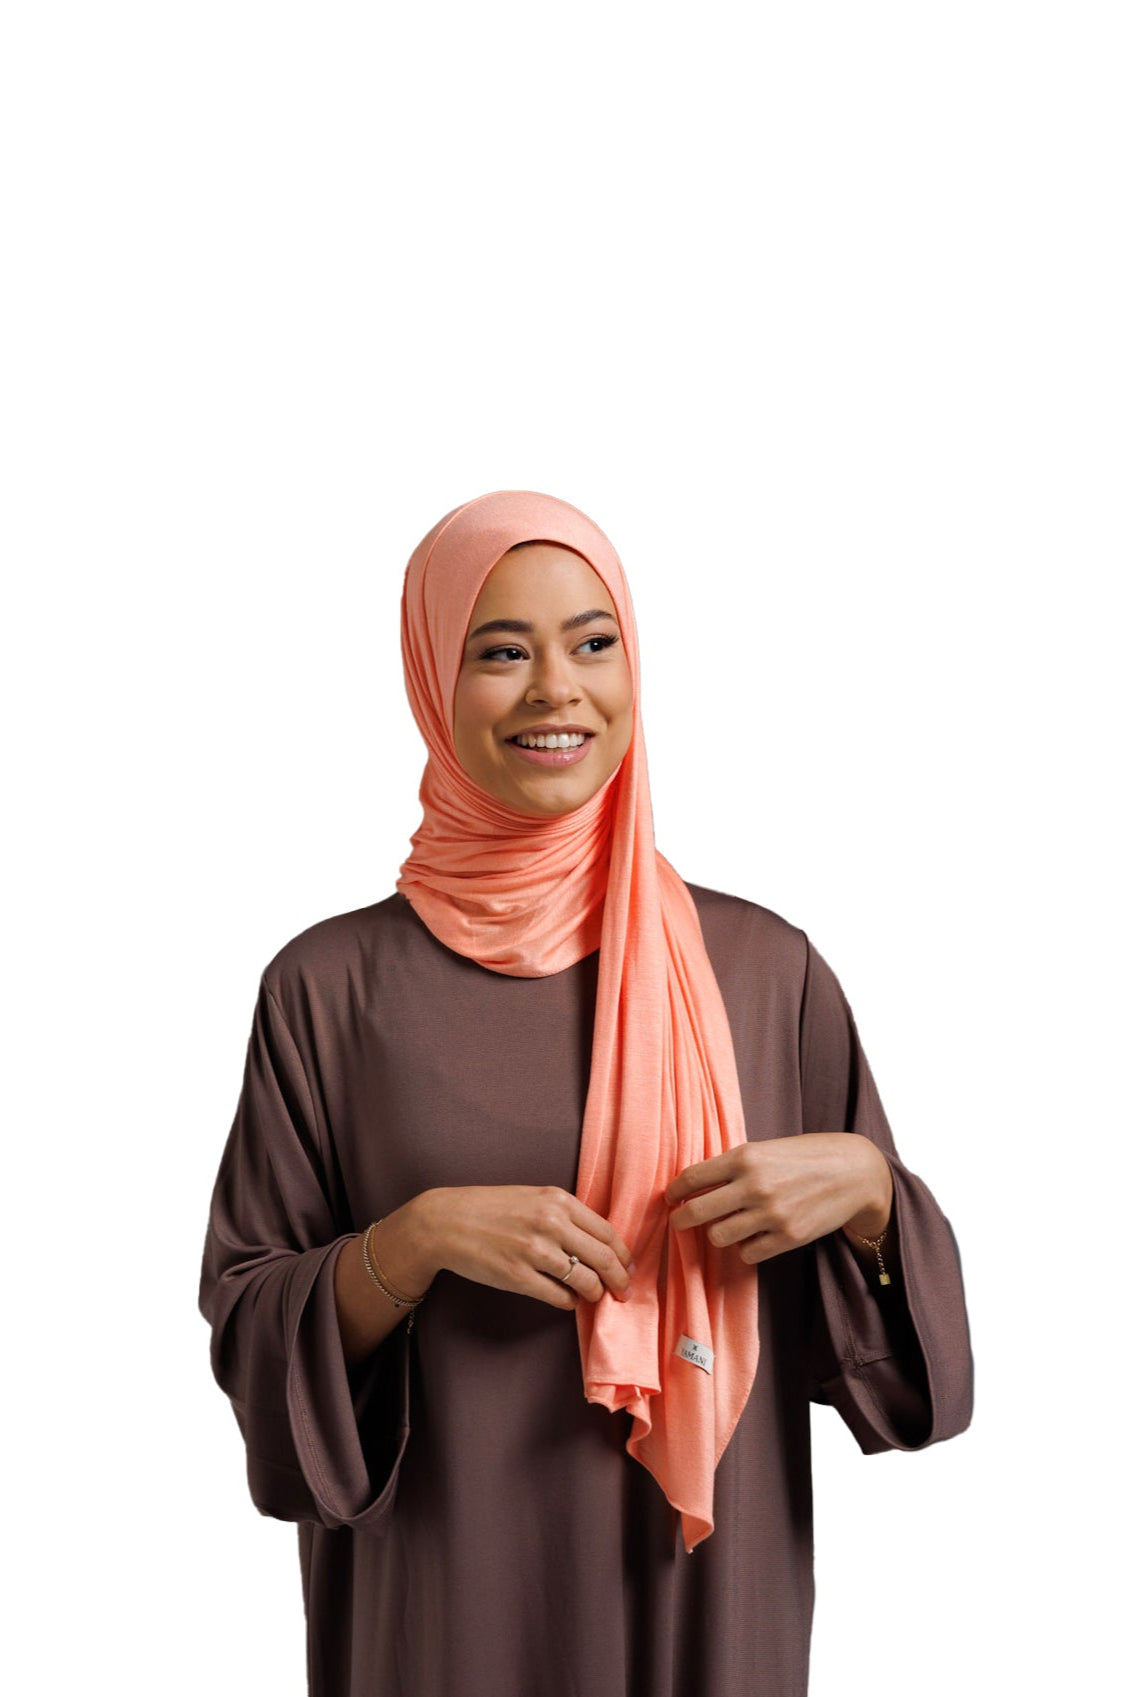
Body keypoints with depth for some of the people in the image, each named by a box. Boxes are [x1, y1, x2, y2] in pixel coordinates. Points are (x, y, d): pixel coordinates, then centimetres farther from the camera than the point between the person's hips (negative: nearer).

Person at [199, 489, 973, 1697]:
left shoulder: (765, 966, -3)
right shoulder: (331, 986, -6)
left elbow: (859, 1328, 5)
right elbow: (245, 1328, -3)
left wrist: (867, 1184, -15)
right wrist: (418, 1239, -19)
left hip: (707, 1591, 2)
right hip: (444, 1600, -1)